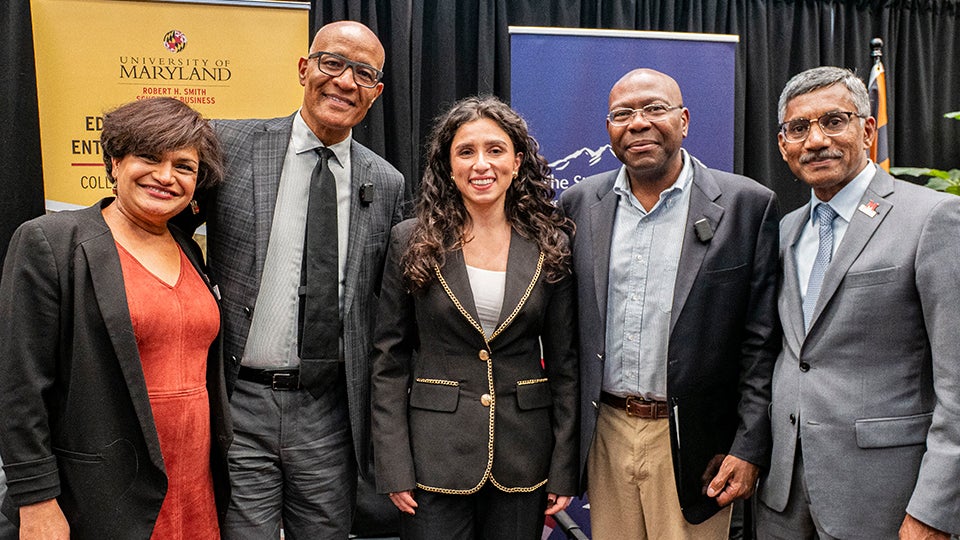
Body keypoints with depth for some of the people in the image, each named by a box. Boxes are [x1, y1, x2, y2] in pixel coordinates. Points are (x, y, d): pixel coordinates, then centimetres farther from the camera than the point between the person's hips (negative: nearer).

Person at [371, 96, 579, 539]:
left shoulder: (550, 247, 0)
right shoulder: (411, 242, -3)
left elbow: (564, 363, 3)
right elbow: (389, 361, -1)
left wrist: (565, 469, 1)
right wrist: (393, 467, -6)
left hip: (523, 459, 2)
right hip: (435, 456, -1)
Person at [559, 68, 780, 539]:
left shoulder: (747, 205, -5)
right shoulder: (580, 204, 3)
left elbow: (761, 341, -5)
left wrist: (749, 448, -8)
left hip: (692, 443, -2)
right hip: (605, 435, 3)